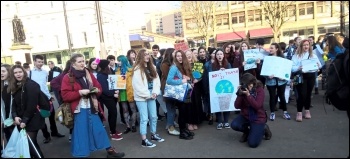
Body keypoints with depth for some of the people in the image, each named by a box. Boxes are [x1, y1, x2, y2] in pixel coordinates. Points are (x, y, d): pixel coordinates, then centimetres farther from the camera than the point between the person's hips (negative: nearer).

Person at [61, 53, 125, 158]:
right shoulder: (67, 77, -6)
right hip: (80, 109, -5)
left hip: (91, 107, 5)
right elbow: (65, 95, -13)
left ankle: (110, 150, 18)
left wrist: (97, 90, -7)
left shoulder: (89, 74, 11)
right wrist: (79, 92, -21)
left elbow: (99, 87, 16)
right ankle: (81, 154, 20)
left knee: (99, 129, 10)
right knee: (81, 132, 3)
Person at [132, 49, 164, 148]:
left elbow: (156, 80, 8)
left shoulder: (152, 67, 13)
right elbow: (137, 85, -16)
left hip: (151, 96, 7)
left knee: (153, 116, 14)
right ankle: (144, 140, 4)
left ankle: (154, 135, 31)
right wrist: (147, 95, -12)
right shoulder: (137, 69, -10)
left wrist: (155, 92, -6)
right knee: (144, 118, -4)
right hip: (141, 97, -7)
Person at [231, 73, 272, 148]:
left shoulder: (260, 90, -13)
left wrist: (248, 95, -30)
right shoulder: (243, 90, -5)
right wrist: (240, 94, -21)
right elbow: (237, 106, -9)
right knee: (234, 125, -28)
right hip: (245, 116, 4)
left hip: (258, 118, -4)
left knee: (252, 143, -13)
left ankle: (264, 129, 16)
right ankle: (247, 131, 7)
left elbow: (257, 106, -24)